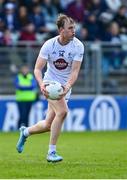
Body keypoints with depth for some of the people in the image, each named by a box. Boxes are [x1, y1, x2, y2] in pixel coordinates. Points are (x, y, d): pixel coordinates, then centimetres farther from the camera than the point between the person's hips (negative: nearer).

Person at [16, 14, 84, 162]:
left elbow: (75, 71, -16)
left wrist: (68, 87, -34)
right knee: (62, 111, -28)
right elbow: (37, 68, -13)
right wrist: (41, 84, -32)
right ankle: (51, 153, -19)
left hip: (65, 87, 3)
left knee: (48, 125, 6)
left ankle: (25, 132, 40)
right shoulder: (49, 44, -14)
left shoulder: (78, 46, -12)